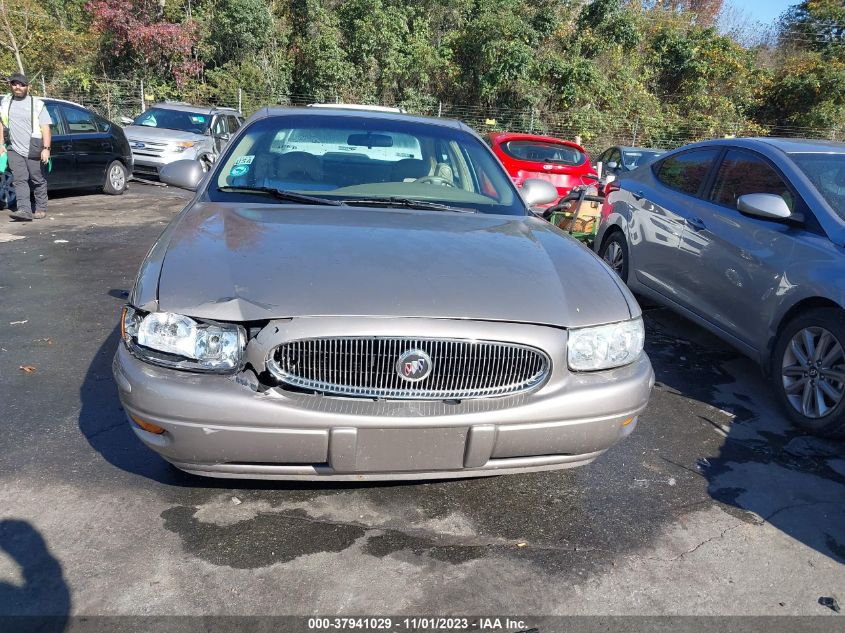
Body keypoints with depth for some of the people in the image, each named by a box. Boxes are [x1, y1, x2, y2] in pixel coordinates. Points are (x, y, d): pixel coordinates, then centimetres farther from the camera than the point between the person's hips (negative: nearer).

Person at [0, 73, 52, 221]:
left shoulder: (37, 104, -1)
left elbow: (45, 127, -7)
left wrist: (46, 148, -16)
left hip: (34, 150, -3)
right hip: (14, 149, 3)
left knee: (39, 181, 4)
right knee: (19, 180, -7)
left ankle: (41, 209, 15)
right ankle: (24, 210, -13)